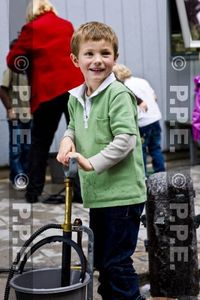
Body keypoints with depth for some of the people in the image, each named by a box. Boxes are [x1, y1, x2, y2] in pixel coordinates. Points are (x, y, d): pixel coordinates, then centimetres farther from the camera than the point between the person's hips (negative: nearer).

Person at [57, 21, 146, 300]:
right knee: (102, 260, 20)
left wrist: (93, 163, -24)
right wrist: (68, 140, 2)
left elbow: (126, 139, -22)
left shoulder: (118, 94, -15)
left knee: (117, 263, -3)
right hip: (96, 194, 8)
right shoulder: (75, 98, 8)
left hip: (122, 194, -8)